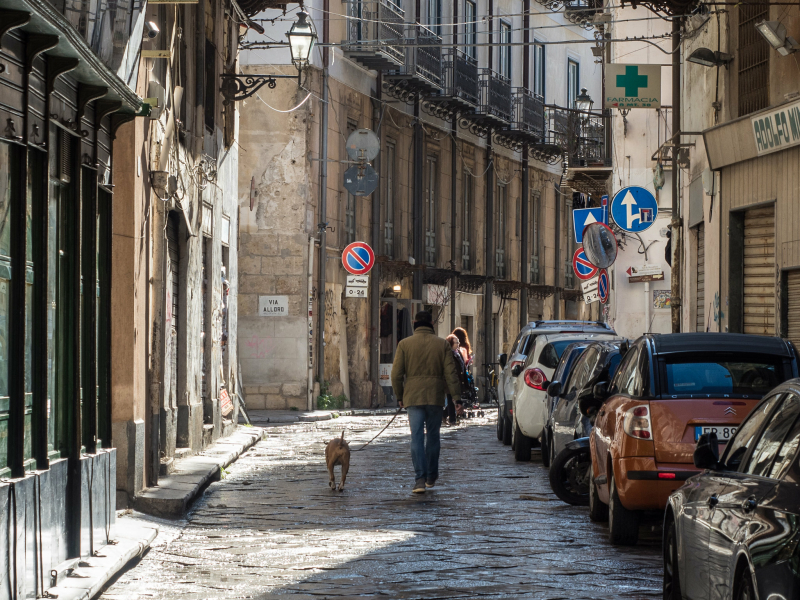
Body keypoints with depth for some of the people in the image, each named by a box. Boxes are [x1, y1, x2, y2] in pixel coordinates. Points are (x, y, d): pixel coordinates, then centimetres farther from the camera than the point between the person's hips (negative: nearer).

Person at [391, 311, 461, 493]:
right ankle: (431, 477, 23)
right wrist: (456, 397, 0)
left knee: (417, 437, -4)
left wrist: (399, 396, 11)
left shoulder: (405, 344, 0)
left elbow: (396, 374, -1)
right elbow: (450, 373, -2)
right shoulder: (442, 344, 2)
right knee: (433, 436, 14)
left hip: (413, 397, -1)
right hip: (435, 397, 1)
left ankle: (420, 479, -16)